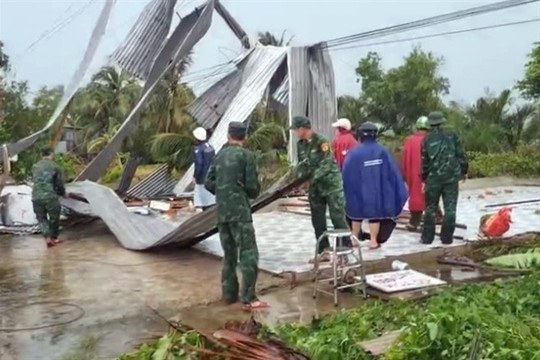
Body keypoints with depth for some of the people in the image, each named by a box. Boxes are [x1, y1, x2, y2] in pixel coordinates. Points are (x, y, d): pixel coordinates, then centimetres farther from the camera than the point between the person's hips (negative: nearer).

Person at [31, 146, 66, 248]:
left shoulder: (35, 167, 9)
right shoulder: (55, 167, -4)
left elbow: (34, 181, 17)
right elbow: (59, 183, -2)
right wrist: (63, 193, 17)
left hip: (36, 197, 3)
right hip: (51, 197, -3)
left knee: (41, 218, 12)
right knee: (54, 218, 14)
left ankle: (47, 238, -3)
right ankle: (54, 238, 24)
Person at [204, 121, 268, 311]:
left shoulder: (220, 155, 12)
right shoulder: (246, 155, -5)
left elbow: (209, 183, 9)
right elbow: (252, 186, -8)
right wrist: (253, 193, 13)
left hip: (221, 212, 6)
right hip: (240, 211, -6)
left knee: (229, 253, 16)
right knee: (248, 253, -6)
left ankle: (229, 293, 20)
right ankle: (248, 299, -10)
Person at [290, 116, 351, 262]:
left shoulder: (321, 142, -15)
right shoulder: (301, 144, 7)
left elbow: (327, 164, -22)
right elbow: (301, 163, 15)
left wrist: (313, 177, -25)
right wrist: (300, 172, -6)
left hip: (331, 185, -7)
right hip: (315, 187, 8)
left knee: (337, 218, -4)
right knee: (317, 221, 9)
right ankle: (323, 251, 18)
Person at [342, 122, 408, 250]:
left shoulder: (354, 153, -11)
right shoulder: (383, 151, -7)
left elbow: (346, 173, -7)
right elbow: (393, 171, -4)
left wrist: (345, 191, 4)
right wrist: (400, 189, 6)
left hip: (358, 189, 0)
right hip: (377, 190, 0)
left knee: (357, 214, 15)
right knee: (375, 214, 9)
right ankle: (373, 241, 9)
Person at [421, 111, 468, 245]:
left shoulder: (427, 139, 0)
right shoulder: (452, 136, 0)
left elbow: (424, 162, 1)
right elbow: (461, 156, 1)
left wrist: (424, 179, 9)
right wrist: (464, 171, 14)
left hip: (433, 178, 0)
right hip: (451, 177, 0)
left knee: (430, 208, 9)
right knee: (450, 208, 5)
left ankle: (427, 237, 10)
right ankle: (447, 237, 5)